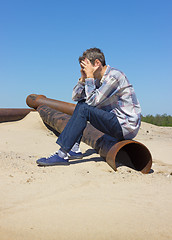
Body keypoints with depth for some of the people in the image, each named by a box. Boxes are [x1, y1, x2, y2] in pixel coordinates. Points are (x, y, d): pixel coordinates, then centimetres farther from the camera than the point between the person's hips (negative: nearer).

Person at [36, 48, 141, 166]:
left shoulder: (114, 76, -16)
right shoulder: (99, 79, 12)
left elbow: (93, 101, -22)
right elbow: (75, 97, 14)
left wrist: (89, 77, -12)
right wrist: (83, 78, 1)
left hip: (127, 127, -9)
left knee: (84, 109, -21)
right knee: (81, 103, 10)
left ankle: (62, 154, -21)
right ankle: (74, 149, 2)